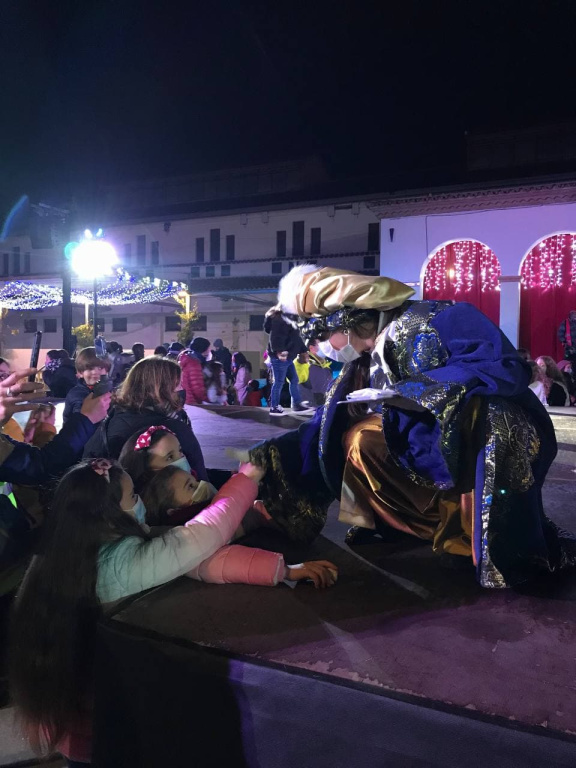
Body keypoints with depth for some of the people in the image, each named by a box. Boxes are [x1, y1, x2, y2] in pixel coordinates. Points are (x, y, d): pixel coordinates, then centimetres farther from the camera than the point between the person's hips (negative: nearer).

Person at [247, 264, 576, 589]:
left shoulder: (427, 321, -17)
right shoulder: (363, 363, 6)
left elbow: (504, 368, -28)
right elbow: (328, 431, 12)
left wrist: (407, 393, -30)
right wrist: (266, 458, 8)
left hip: (496, 439, -8)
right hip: (437, 454, 8)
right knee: (361, 441, -5)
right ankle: (451, 526, 2)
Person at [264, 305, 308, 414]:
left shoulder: (289, 318, 21)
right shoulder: (278, 319, -12)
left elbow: (295, 338, 26)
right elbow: (275, 336, -25)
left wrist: (303, 351, 26)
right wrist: (279, 351, -35)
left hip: (287, 357, 10)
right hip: (280, 357, -10)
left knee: (294, 380, 14)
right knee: (279, 382, -5)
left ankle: (297, 404, 23)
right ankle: (274, 407, 3)